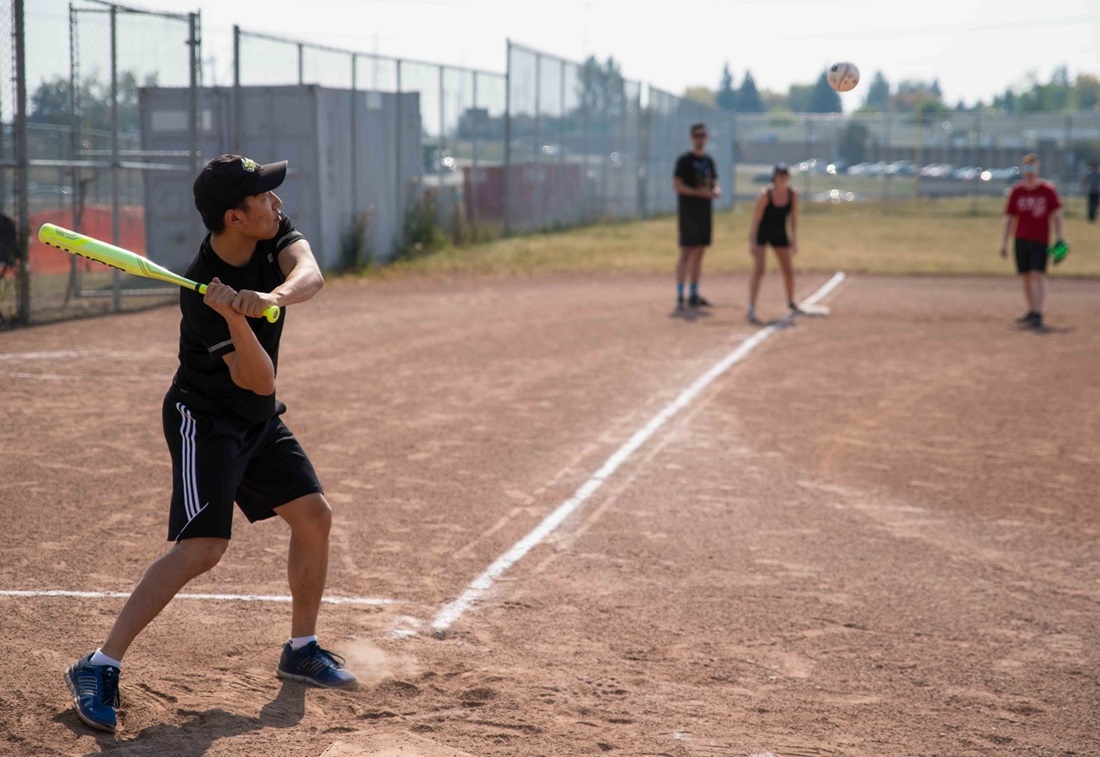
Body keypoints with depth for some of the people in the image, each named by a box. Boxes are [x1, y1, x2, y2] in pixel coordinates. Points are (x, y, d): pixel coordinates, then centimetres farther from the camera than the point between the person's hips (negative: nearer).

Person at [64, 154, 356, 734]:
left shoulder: (274, 233, -8)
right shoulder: (201, 291, -27)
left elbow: (309, 275, -27)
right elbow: (259, 381, -28)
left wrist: (273, 296, -48)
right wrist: (236, 319, -46)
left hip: (258, 421, 8)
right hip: (205, 419, -8)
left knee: (314, 516, 8)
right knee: (202, 548, -19)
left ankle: (301, 651, 25)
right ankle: (99, 668, -15)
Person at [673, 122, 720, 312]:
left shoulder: (709, 160, 15)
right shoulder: (684, 160, -7)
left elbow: (713, 183, 22)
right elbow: (677, 185, -14)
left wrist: (716, 190, -2)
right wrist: (699, 192, -21)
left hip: (705, 211, 7)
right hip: (689, 212, -7)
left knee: (699, 252, 10)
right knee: (686, 252, -10)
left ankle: (694, 295, 16)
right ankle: (679, 296, -12)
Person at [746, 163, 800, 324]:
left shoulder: (793, 195, -12)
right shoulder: (765, 194, -24)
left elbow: (793, 219, -2)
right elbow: (756, 219, -22)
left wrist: (794, 241, -4)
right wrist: (752, 242, -25)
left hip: (779, 233, 5)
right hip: (761, 232, -5)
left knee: (788, 270, 13)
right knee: (758, 270, -16)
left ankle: (791, 303, 37)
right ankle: (751, 310, -20)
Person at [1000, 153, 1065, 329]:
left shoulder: (1048, 189, -3)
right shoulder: (1016, 191, 4)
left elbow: (1056, 215, 2)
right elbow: (1010, 219, 10)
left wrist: (1059, 240, -3)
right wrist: (1004, 243, 8)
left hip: (1040, 240, -3)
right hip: (1021, 240, 3)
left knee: (1038, 275, -13)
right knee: (1026, 277, 10)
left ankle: (1038, 315, -16)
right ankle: (1031, 311, 24)